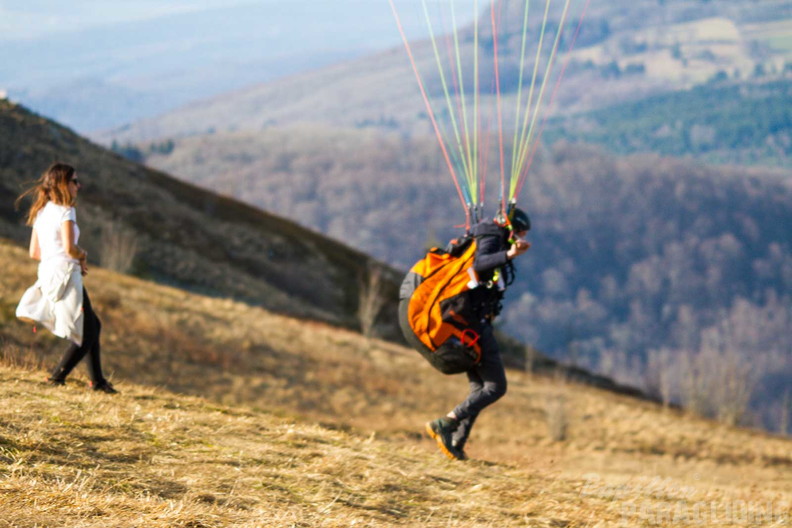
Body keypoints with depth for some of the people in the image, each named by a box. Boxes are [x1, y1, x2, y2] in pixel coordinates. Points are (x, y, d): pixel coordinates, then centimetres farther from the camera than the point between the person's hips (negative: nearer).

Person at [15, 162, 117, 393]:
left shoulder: (41, 212, 15)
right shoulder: (65, 211, -11)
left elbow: (34, 252, 17)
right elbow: (69, 247, -21)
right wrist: (83, 256, 1)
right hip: (65, 274, -9)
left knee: (93, 326, 18)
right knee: (87, 335, -1)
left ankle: (97, 380, 18)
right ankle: (57, 378, -1)